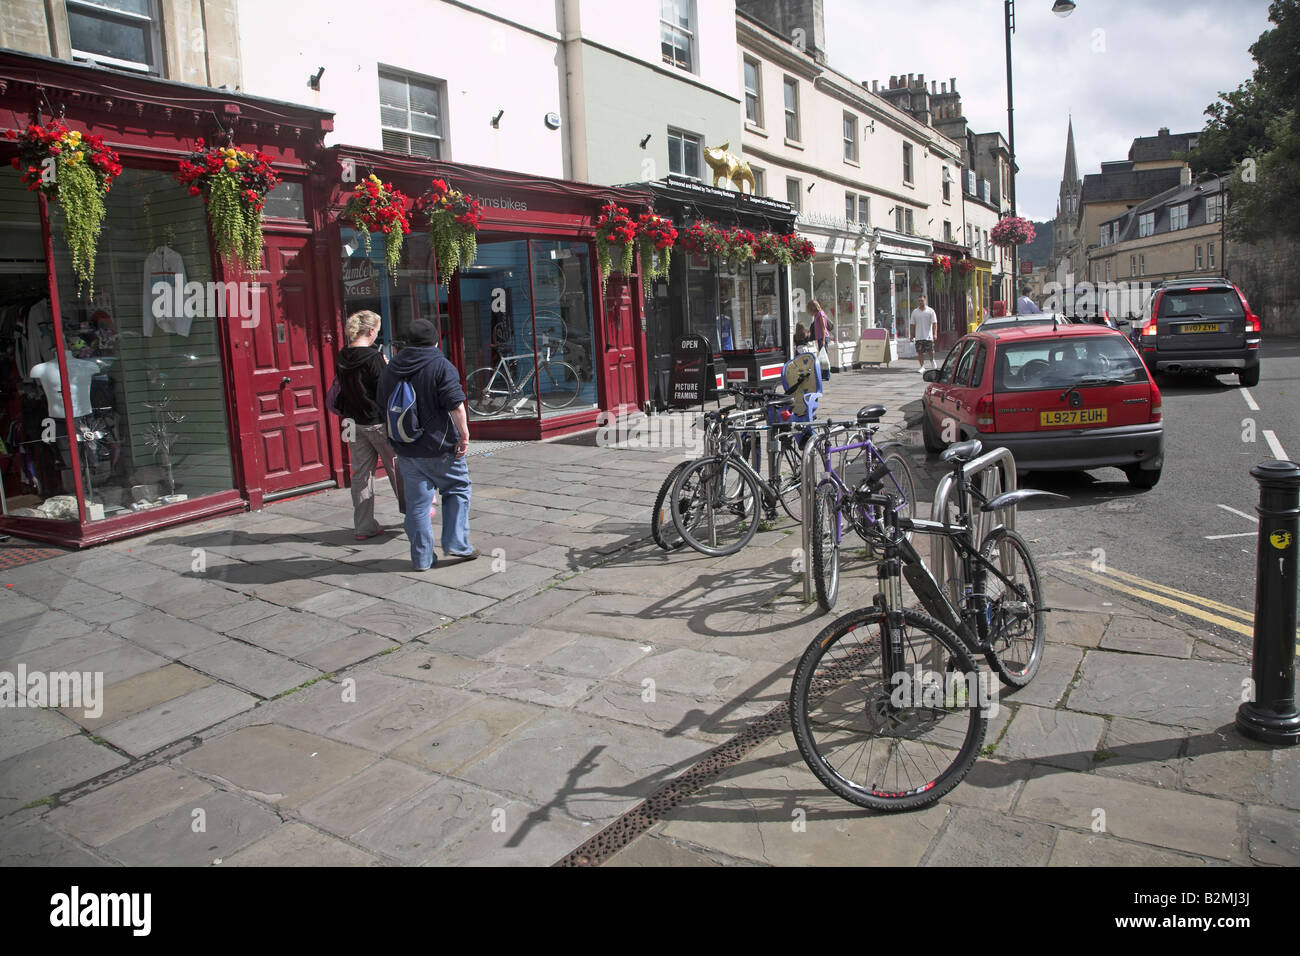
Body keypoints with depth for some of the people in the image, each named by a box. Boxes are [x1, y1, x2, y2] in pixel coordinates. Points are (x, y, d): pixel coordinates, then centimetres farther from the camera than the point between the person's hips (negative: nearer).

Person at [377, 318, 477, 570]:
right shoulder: (441, 366, -10)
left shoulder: (390, 369, 9)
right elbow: (456, 406, -18)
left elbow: (383, 407, 17)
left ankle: (422, 557, 13)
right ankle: (456, 543, 8)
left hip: (405, 449, 5)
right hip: (440, 447, -4)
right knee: (457, 489, 14)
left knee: (416, 502, 9)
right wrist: (464, 435, -11)